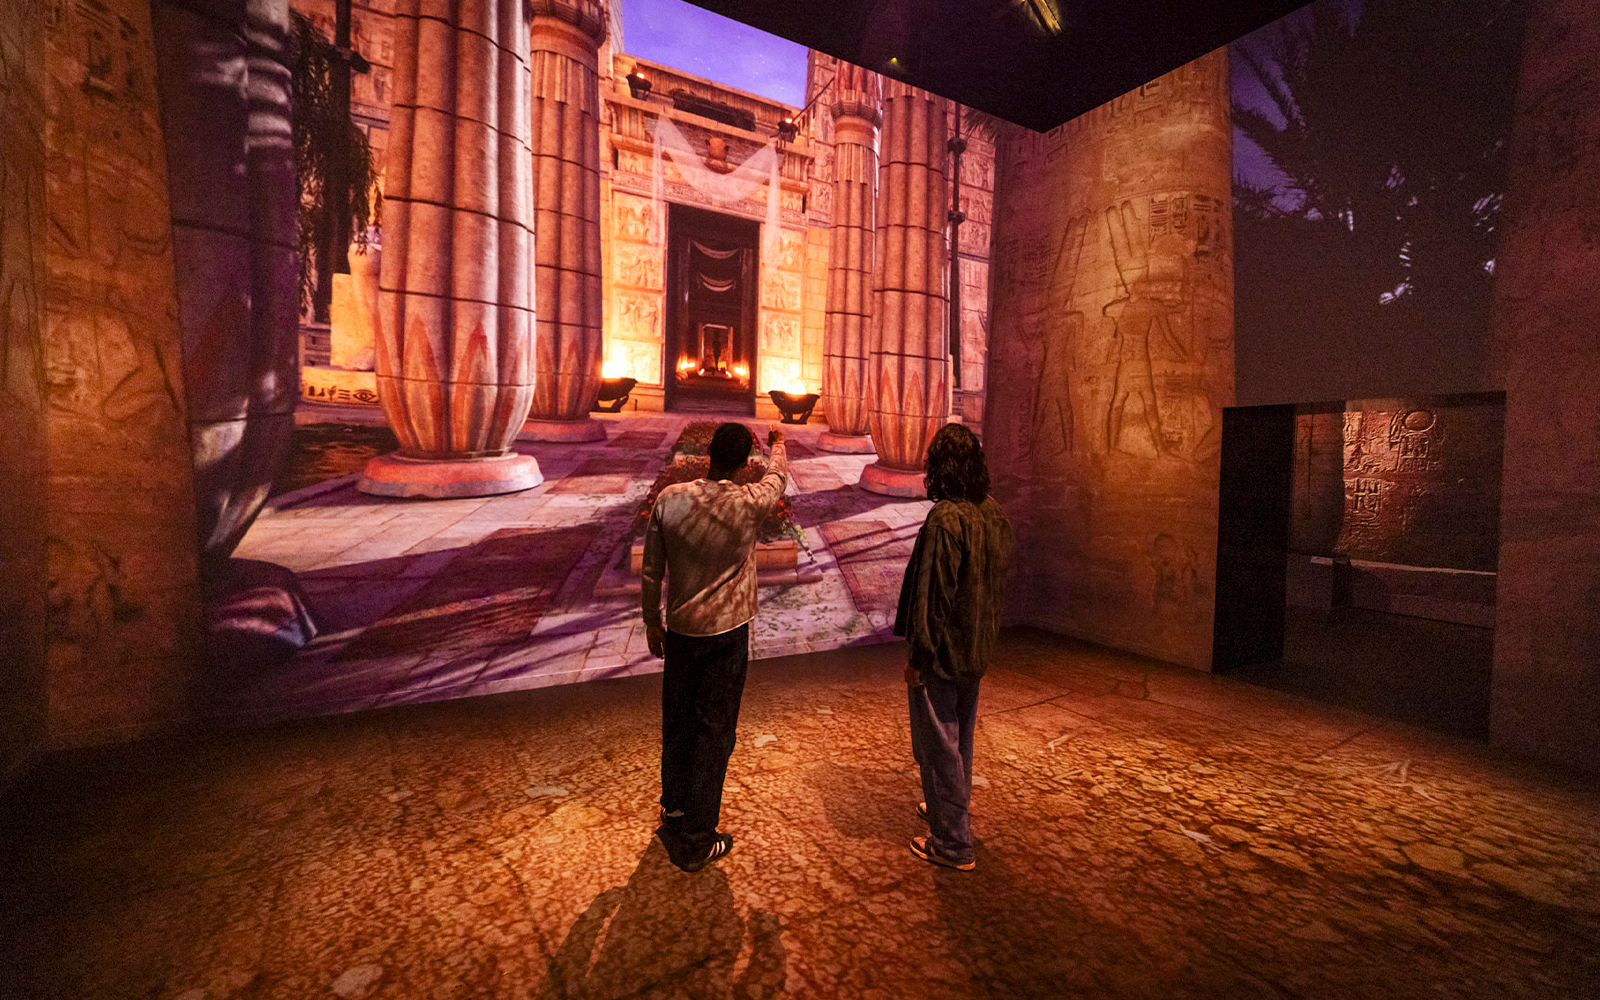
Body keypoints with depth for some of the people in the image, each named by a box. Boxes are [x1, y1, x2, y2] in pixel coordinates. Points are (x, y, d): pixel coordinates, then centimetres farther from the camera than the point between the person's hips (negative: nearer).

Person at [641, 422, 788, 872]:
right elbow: (778, 475, 8)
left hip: (679, 630, 4)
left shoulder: (670, 499, -8)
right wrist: (777, 443, 30)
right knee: (713, 733, 8)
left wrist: (652, 622, 14)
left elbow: (651, 573, -1)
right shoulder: (749, 504, -15)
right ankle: (694, 841, 20)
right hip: (726, 633, -4)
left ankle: (674, 807, 44)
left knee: (677, 723, 20)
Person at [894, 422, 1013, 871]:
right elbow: (999, 578, 10)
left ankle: (953, 843, 21)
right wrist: (984, 636, 19)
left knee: (938, 745, 7)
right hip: (978, 649, 9)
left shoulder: (945, 518, -24)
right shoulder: (995, 513, 1)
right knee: (961, 737, 24)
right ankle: (949, 808, 45)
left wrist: (918, 656, -14)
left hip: (943, 651, -8)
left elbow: (933, 593, -23)